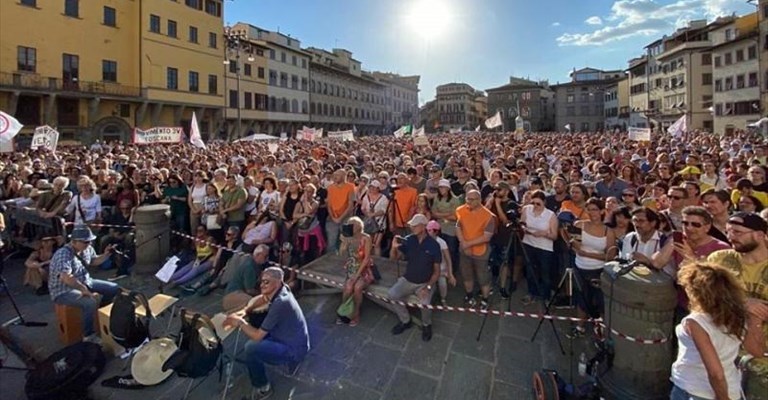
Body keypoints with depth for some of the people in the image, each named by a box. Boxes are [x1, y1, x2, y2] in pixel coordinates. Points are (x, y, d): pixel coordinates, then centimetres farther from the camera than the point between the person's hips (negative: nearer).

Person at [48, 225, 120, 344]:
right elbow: (66, 278, -39)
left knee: (114, 288, 3)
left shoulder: (87, 249, -1)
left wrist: (106, 255, -1)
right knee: (91, 302, -33)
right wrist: (84, 290, -35)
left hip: (85, 283, 9)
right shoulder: (63, 254, -27)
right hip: (64, 291, -9)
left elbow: (93, 261, 19)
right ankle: (88, 336, -16)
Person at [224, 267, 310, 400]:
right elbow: (263, 299, 19)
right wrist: (245, 311, 5)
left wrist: (240, 322, -9)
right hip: (287, 337, 9)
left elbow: (257, 336, -24)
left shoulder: (280, 303, -31)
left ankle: (263, 388, 0)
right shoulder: (279, 290, -6)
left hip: (293, 350, -9)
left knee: (251, 348, -23)